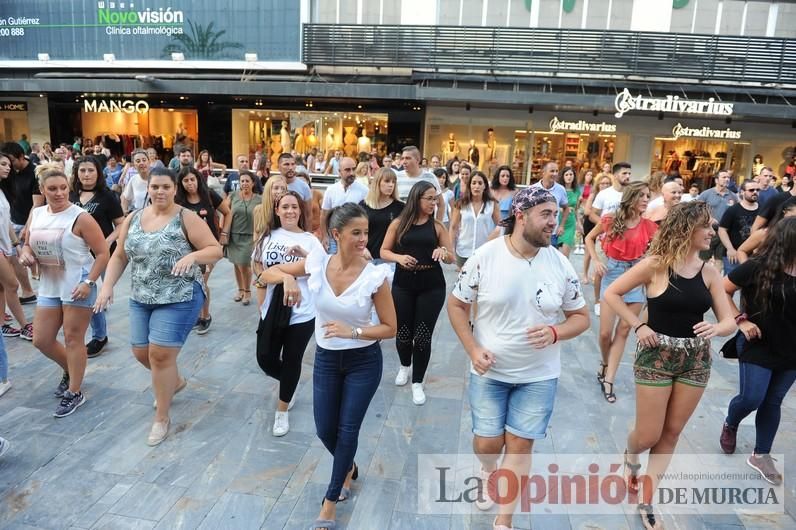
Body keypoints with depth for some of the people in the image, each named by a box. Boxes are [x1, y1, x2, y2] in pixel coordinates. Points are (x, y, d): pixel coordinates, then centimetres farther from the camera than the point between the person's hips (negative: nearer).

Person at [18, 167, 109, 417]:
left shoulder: (80, 217, -13)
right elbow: (28, 245, 19)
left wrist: (89, 282, -20)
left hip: (77, 286, -7)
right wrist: (25, 254, -5)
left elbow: (103, 253, -13)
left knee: (73, 339, 1)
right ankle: (70, 371, 39)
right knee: (41, 340, 12)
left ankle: (75, 393, 15)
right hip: (48, 287, 7)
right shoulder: (36, 214, 6)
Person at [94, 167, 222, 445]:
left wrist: (192, 255, -31)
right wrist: (107, 286, 1)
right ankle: (176, 381, 44)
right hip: (141, 298, 6)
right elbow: (120, 256, 12)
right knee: (141, 351, 13)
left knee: (160, 354, -6)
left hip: (179, 298, -6)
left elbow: (215, 250, -12)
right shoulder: (133, 218, 6)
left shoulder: (186, 218, -10)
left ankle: (162, 418, 13)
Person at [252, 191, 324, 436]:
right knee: (265, 359, 6)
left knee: (292, 361, 8)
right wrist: (261, 277, -2)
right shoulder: (268, 236, 5)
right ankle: (288, 384, 41)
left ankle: (282, 410, 28)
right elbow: (257, 263, 18)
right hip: (271, 309, 3)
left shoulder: (310, 240, -3)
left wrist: (304, 254, -23)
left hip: (302, 312, -3)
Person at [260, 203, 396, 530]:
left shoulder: (375, 275, -19)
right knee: (325, 430, 12)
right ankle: (348, 468, 46)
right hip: (326, 359, 3)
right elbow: (266, 275, -1)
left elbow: (390, 328, -12)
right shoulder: (317, 263, -11)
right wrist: (287, 277, -24)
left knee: (347, 430, 3)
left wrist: (353, 332, -26)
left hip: (364, 361, -3)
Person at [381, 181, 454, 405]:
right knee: (403, 332, 8)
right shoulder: (399, 223, 1)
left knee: (423, 335, -1)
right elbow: (384, 252, 4)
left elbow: (451, 258, 4)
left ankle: (418, 383, 16)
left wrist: (444, 252, -18)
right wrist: (399, 257, -16)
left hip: (432, 286, 0)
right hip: (403, 284, 0)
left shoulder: (437, 226, 2)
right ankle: (405, 366, 40)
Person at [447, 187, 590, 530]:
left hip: (539, 375, 1)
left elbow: (581, 317, 3)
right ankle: (489, 472, 46)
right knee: (487, 443, 6)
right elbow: (456, 304, -3)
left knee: (520, 444, 8)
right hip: (489, 371, -1)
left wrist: (555, 332, -19)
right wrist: (473, 349, -14)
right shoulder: (485, 256, -12)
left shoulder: (561, 265, -7)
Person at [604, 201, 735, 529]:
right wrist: (638, 326, -15)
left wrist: (716, 328, -21)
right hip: (656, 355, -4)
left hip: (696, 359, 4)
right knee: (648, 435, 2)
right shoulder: (656, 264, -12)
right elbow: (611, 294, -7)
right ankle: (631, 456, 39)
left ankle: (646, 500, 28)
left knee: (672, 433, 11)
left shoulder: (709, 272, 0)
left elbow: (730, 321, 1)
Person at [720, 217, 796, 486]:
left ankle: (761, 455, 26)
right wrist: (741, 320, -14)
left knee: (773, 402, 13)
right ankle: (730, 425, 31)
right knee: (751, 399, -3)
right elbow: (722, 290, -7)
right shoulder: (759, 267, -13)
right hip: (759, 347, -4)